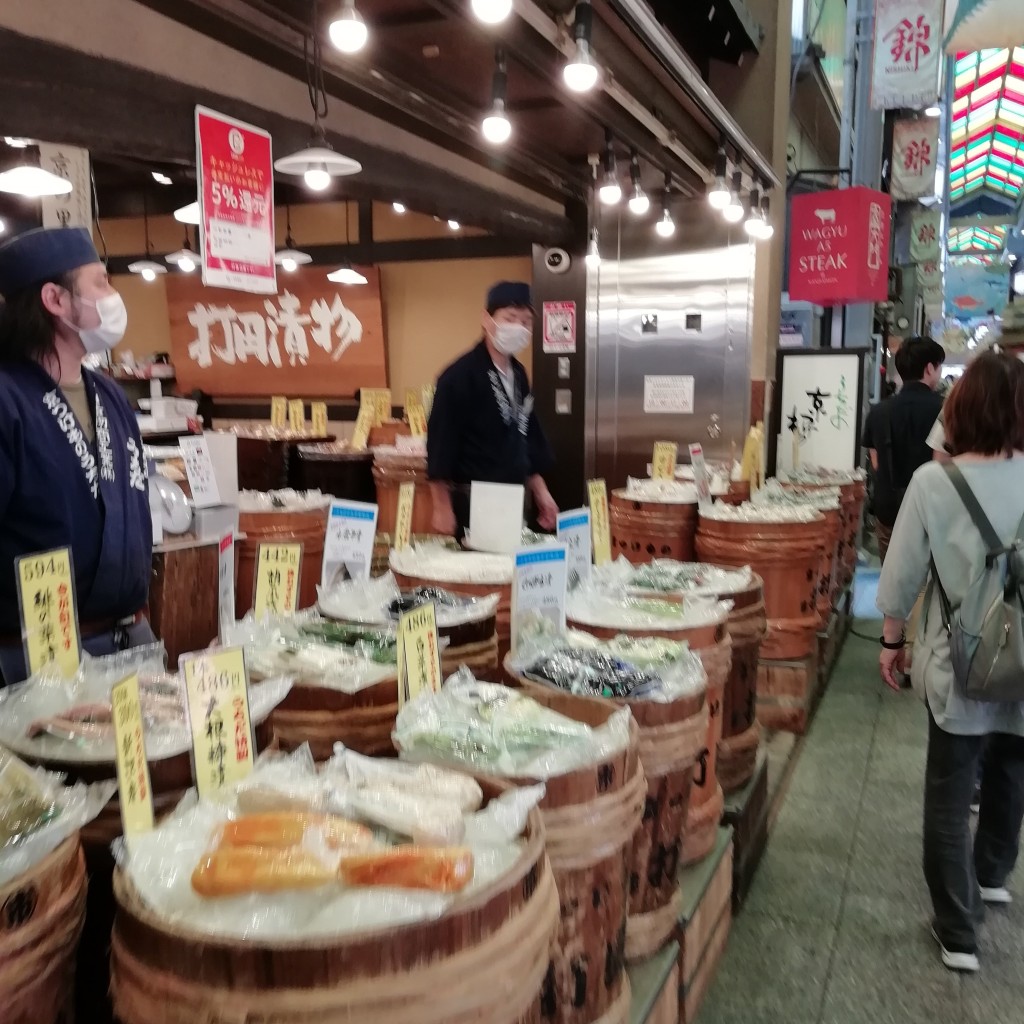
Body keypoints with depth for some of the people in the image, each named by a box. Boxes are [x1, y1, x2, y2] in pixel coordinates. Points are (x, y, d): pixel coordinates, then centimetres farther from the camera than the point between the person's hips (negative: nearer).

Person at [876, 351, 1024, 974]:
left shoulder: (933, 481, -15)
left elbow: (902, 576, -9)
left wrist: (892, 641, 7)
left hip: (959, 662, -3)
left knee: (950, 794, 10)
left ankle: (959, 931, 17)